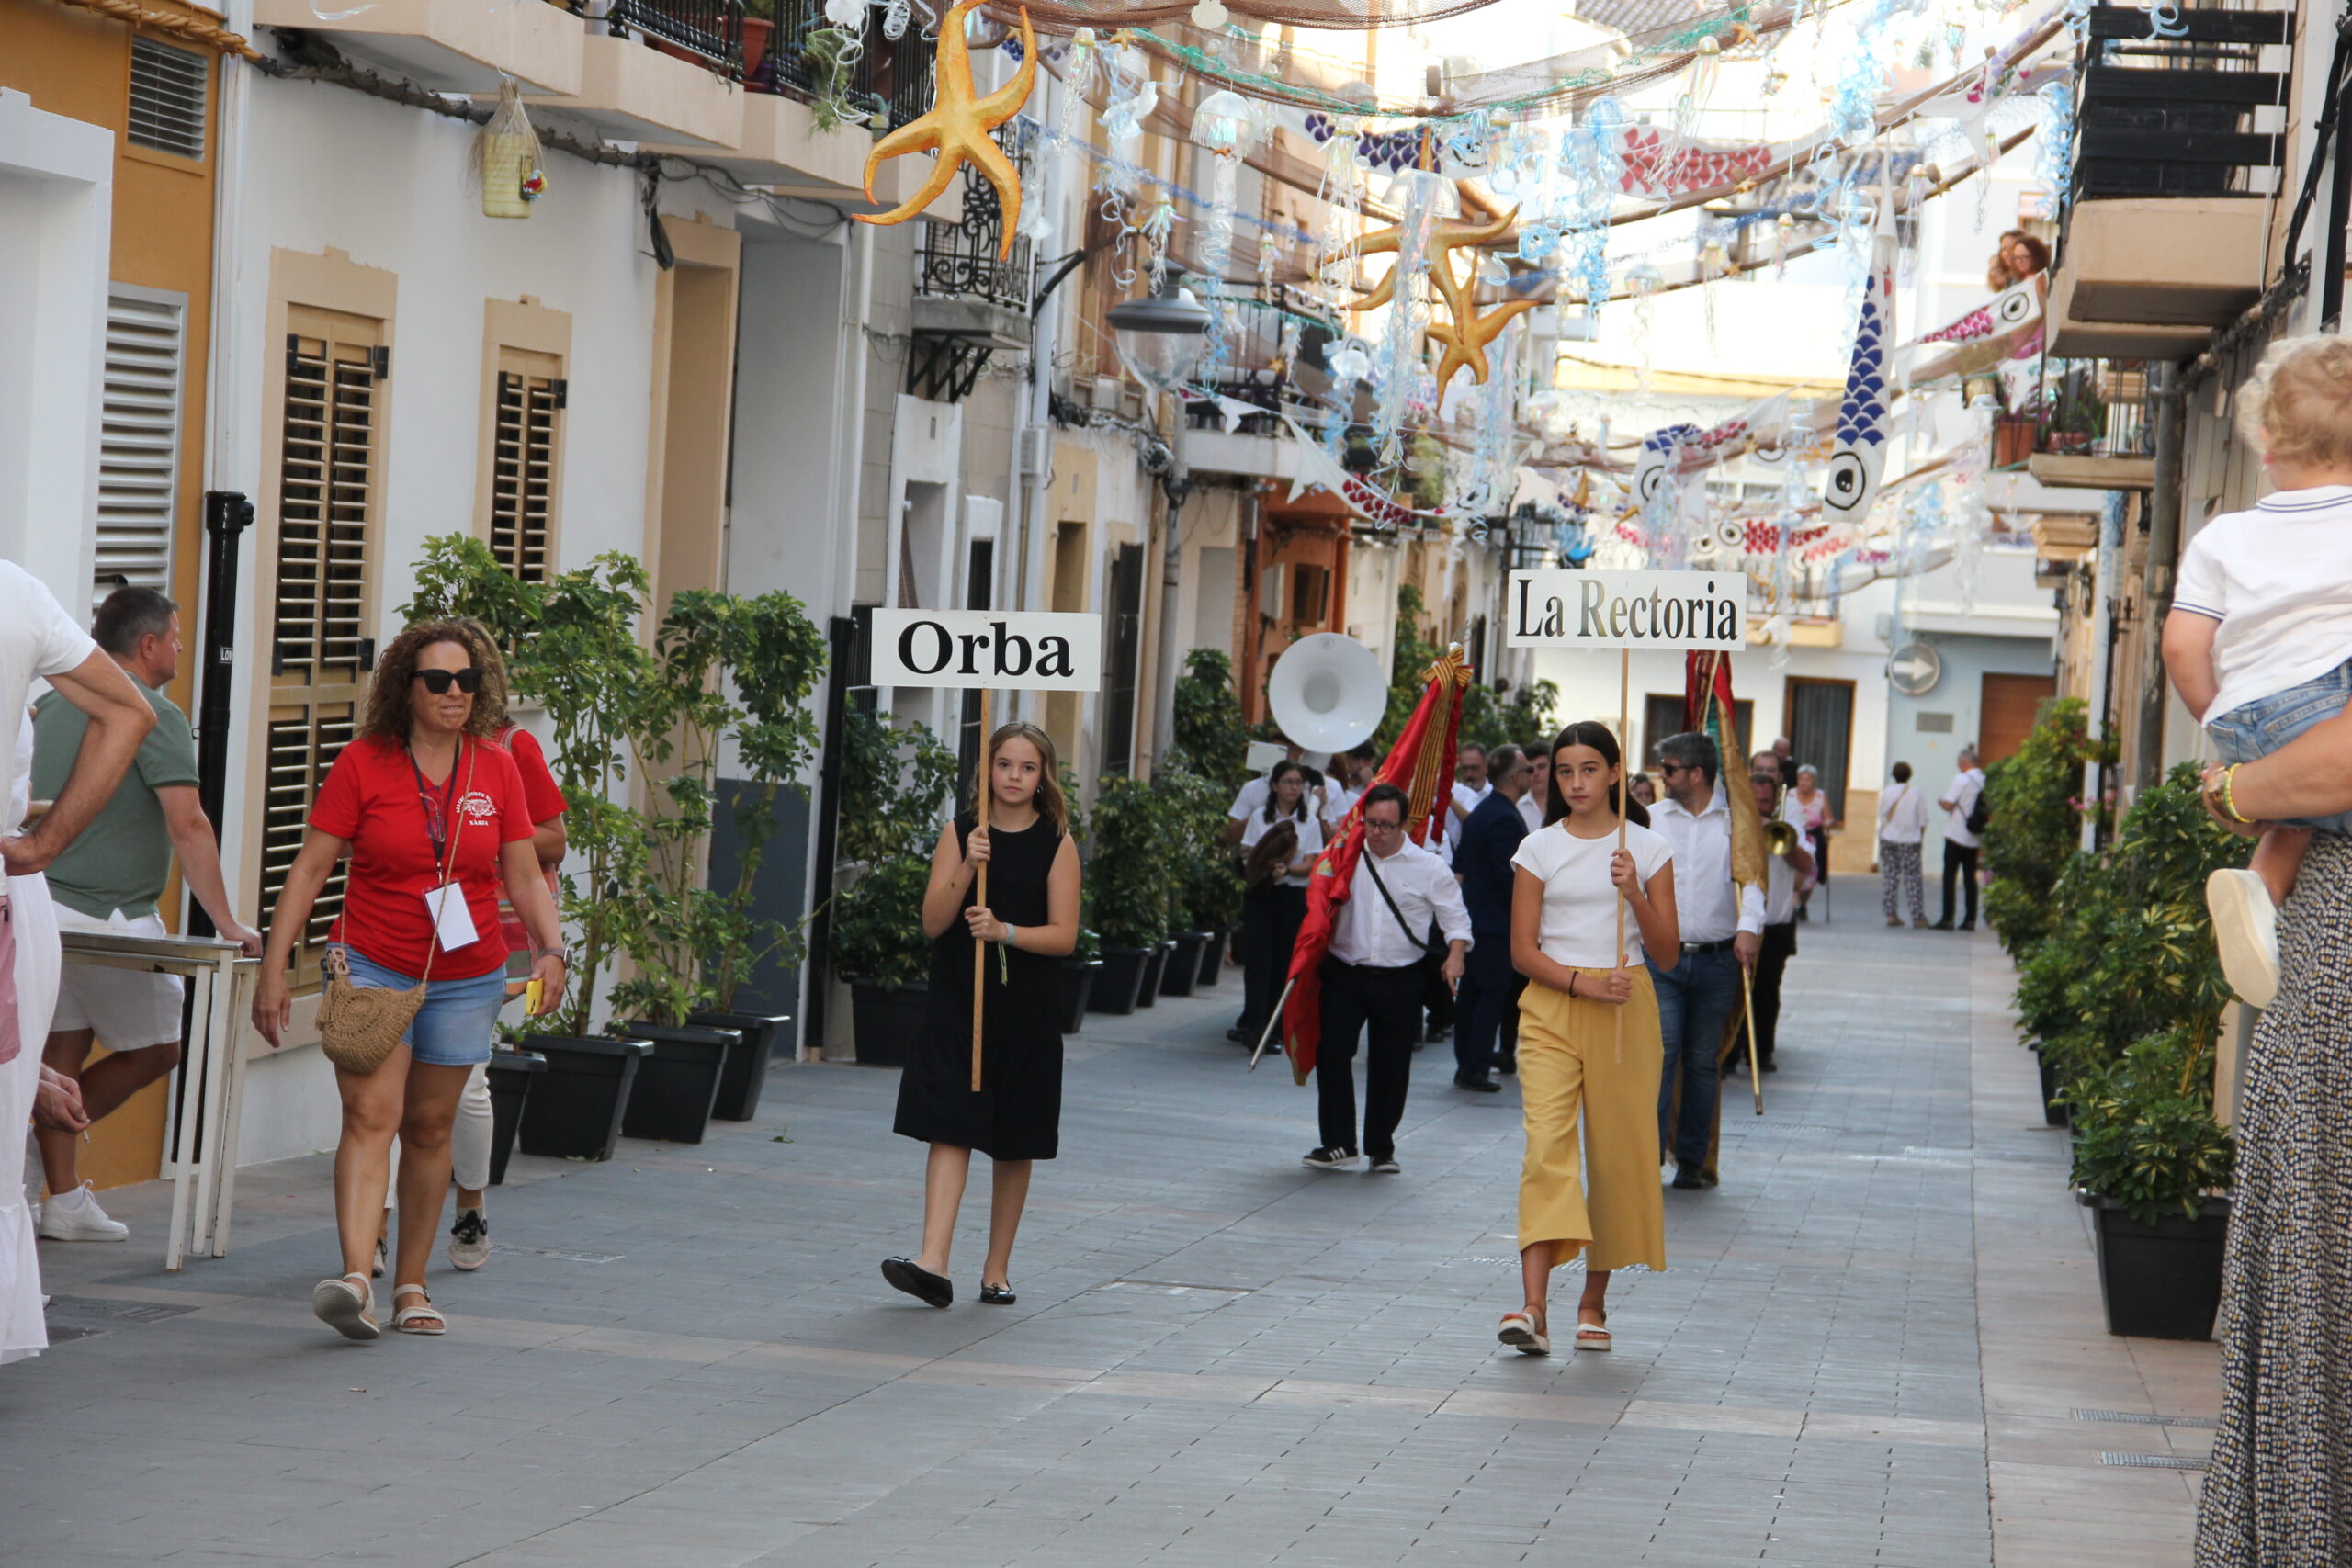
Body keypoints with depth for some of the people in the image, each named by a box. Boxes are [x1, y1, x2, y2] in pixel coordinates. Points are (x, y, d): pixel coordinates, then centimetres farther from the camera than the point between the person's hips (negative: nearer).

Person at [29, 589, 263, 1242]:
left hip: (46, 904, 7)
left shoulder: (52, 705, 12)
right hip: (113, 918, -7)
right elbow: (188, 826, -18)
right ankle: (57, 1135, 1)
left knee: (63, 1048, 9)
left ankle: (64, 1197, 9)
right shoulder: (156, 717, -12)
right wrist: (227, 924, -16)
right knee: (155, 1048, 7)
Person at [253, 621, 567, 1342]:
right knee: (371, 1113, -17)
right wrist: (274, 969, -8)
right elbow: (309, 870, -4)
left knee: (429, 1126, 10)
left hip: (466, 978, 3)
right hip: (372, 968, -3)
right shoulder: (363, 763, -5)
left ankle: (411, 1285, 20)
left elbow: (525, 877, 8)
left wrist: (550, 950, -9)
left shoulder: (497, 768, 4)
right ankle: (355, 1279, -31)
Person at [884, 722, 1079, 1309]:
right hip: (959, 1003, 0)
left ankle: (997, 1269, 17)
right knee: (951, 1129, -11)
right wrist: (968, 870, -18)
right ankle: (933, 1265, -19)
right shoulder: (959, 834, 3)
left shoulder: (1056, 844, 1)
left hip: (1027, 1014, 0)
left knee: (1015, 1145, 7)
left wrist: (1005, 932, -20)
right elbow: (933, 923, -4)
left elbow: (1063, 934, -4)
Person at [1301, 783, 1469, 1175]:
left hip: (1399, 981, -1)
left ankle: (1381, 1149, 18)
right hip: (1344, 975, 1)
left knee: (1391, 1066, 4)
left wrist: (1455, 955, -14)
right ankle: (1338, 1143, -3)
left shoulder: (1428, 868, 1)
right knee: (1333, 1052, -11)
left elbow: (1456, 918, 5)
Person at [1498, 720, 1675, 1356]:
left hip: (1626, 1009, 1)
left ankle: (1594, 1302, 15)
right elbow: (1523, 950, 1)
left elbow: (1668, 947, 3)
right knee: (1547, 1143, -16)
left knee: (1619, 1152, 1)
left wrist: (1634, 896, -14)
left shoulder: (1648, 848, 5)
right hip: (1551, 1006, -1)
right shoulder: (1540, 849, 4)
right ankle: (1534, 1305, -26)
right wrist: (1584, 983, -14)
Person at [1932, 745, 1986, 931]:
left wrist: (1940, 802, 6)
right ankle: (1970, 920, 8)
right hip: (1975, 838, 6)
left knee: (1949, 877, -1)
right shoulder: (1985, 781, 3)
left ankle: (1947, 919, -5)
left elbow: (1948, 805, -16)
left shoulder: (1961, 779, -14)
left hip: (1957, 836, -6)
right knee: (1970, 878, 10)